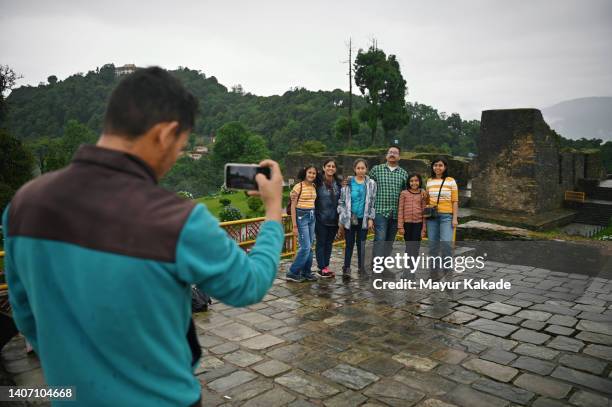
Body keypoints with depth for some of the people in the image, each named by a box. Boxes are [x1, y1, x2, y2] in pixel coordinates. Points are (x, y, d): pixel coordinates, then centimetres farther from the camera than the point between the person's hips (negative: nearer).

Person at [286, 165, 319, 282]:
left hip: (312, 217, 6)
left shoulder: (314, 186, 8)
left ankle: (306, 272, 20)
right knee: (305, 247, -9)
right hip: (301, 217, -6)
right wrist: (295, 226, -14)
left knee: (309, 247, 9)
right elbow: (293, 207, -11)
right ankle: (292, 273, 3)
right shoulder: (298, 187, -10)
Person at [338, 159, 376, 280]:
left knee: (361, 243, 9)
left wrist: (371, 218, 0)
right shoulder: (348, 183, 0)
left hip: (363, 219, 1)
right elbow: (342, 201, 2)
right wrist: (341, 217, -1)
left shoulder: (371, 183, 3)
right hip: (349, 218, -1)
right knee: (349, 243, 0)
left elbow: (373, 202, 5)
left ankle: (361, 267, 20)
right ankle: (346, 268, 5)